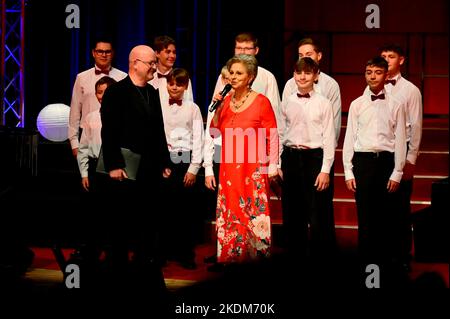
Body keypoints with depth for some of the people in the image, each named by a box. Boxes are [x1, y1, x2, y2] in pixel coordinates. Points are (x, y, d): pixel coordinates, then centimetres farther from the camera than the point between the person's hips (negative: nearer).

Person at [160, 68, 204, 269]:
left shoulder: (192, 109, 2)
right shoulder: (160, 108, 6)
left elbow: (198, 139, 0)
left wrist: (193, 168, -5)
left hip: (185, 160, -2)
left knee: (185, 208, 0)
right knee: (165, 207, 4)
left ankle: (186, 254, 8)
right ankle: (167, 249, 14)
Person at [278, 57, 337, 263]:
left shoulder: (323, 104, 0)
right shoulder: (287, 104, 8)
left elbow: (329, 138, -2)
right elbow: (280, 135, 11)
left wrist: (325, 170, -8)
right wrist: (276, 165, 6)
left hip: (315, 156, -3)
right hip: (291, 157, 3)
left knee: (319, 213, -3)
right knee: (292, 213, 8)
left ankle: (322, 258, 7)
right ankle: (295, 256, 19)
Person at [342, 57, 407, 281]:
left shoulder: (395, 105, 4)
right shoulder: (357, 104, 7)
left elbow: (400, 140, 2)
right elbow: (349, 138, 6)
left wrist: (397, 173, -3)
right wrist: (348, 172, 1)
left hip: (386, 161, -1)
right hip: (363, 161, 1)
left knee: (387, 216, 2)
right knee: (365, 216, 2)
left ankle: (385, 263, 12)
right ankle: (367, 263, 11)